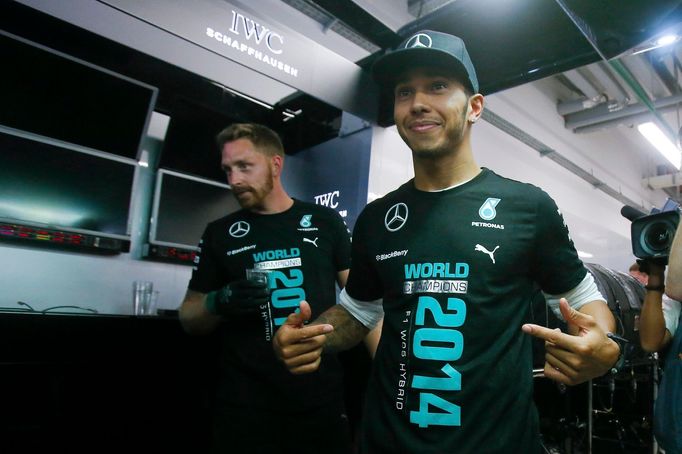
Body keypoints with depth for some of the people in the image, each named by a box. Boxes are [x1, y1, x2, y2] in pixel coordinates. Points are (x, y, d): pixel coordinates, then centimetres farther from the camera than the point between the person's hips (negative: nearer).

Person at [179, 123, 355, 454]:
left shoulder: (325, 221, 2)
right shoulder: (219, 233, 5)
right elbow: (189, 318, 9)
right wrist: (218, 303, -12)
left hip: (323, 397, 0)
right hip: (245, 404, 1)